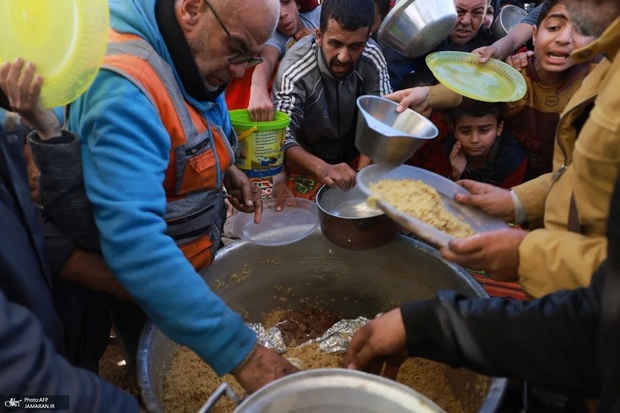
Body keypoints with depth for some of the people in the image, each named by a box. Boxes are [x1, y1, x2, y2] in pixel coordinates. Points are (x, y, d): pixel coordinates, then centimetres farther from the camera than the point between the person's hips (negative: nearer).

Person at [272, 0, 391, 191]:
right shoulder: (295, 71, -30)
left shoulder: (372, 57, -18)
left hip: (353, 153, 3)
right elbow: (282, 138, -35)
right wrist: (322, 168, -54)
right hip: (308, 161, -3)